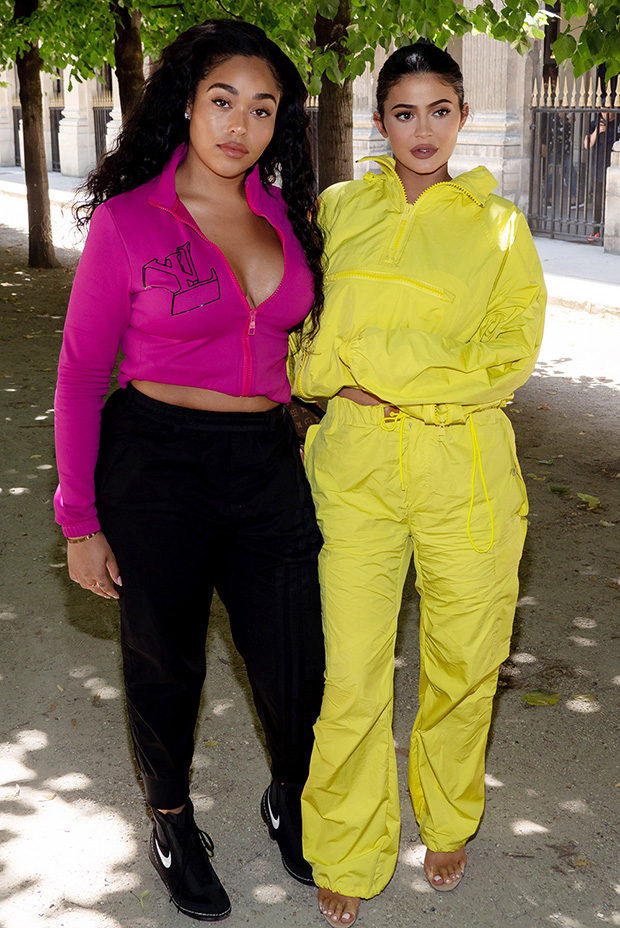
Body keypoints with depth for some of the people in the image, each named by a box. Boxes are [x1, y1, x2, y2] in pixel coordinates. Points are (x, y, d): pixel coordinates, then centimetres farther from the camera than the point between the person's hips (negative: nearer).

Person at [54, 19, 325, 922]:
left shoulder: (284, 214, 4)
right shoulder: (127, 219, -9)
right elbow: (81, 374, -5)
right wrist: (81, 520, -5)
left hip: (268, 463, 4)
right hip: (157, 465, -3)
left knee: (295, 666, 8)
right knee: (166, 660, 14)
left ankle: (290, 799, 40)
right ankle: (173, 821, 41)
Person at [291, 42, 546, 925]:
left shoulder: (497, 224, 5)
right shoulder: (339, 209, 9)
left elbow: (511, 352, -6)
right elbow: (306, 338, 11)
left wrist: (374, 363, -12)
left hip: (466, 469, 0)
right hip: (356, 465, 1)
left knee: (464, 666, 10)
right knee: (350, 676, 0)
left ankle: (447, 821, 38)